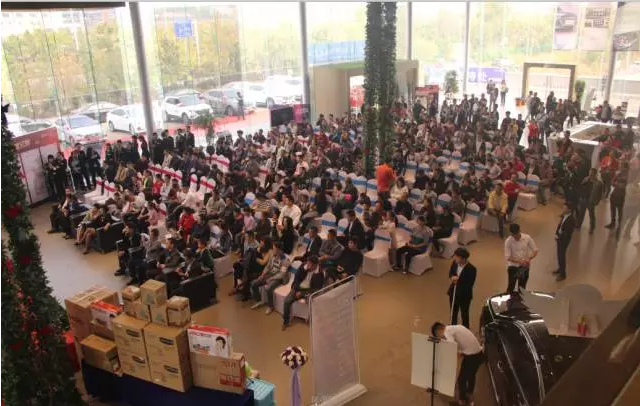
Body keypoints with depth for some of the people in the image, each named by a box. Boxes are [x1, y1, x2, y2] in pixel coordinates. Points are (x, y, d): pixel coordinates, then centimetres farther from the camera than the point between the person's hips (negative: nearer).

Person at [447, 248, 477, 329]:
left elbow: (469, 285, -23)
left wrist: (458, 280, -25)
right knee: (453, 312, 23)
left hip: (464, 295, -5)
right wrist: (452, 277, -16)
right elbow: (450, 273, 6)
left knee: (464, 314, 16)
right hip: (453, 292, 5)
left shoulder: (471, 269, -26)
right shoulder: (455, 263, -11)